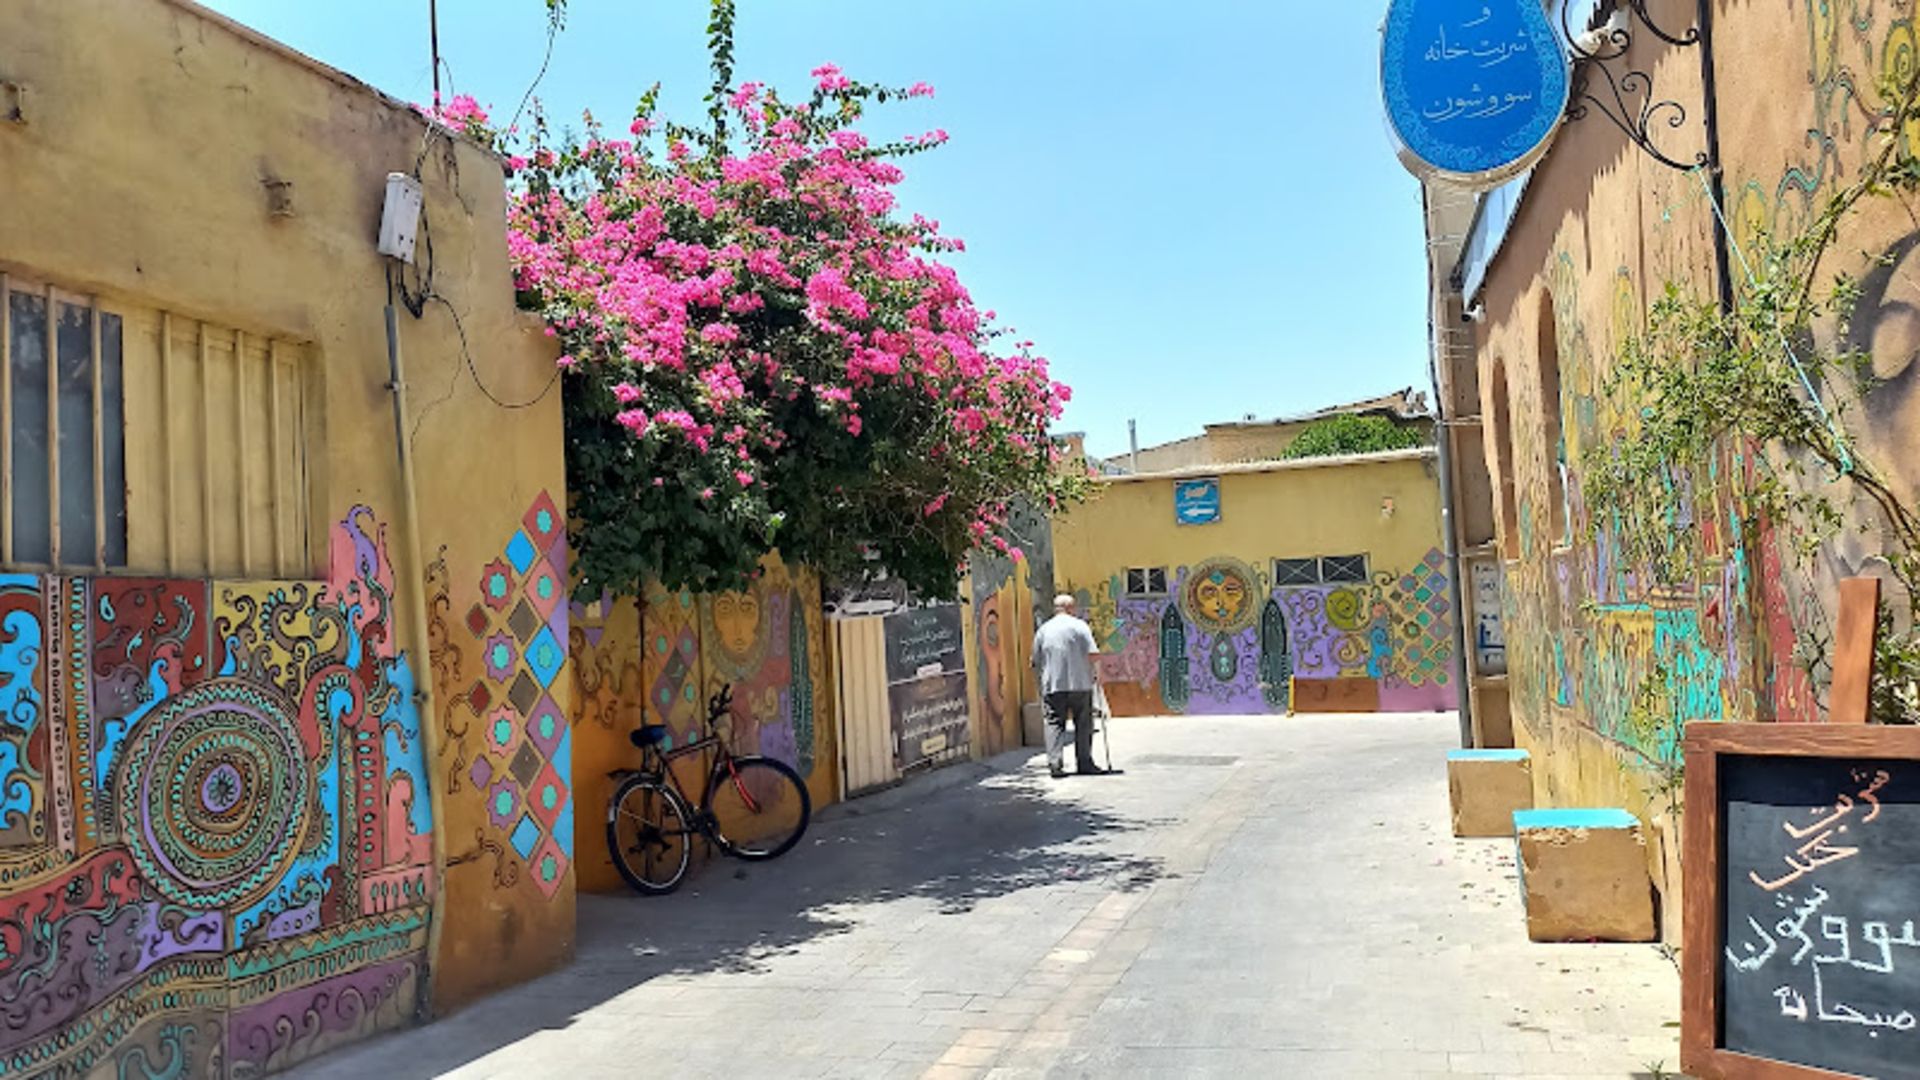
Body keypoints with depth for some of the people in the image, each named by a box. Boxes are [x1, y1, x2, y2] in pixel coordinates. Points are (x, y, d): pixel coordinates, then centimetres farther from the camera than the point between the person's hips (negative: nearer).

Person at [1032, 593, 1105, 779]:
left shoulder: (1043, 629, 11)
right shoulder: (1079, 625, 0)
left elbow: (1036, 663, 14)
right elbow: (1092, 654, -9)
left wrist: (1041, 684, 24)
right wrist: (1092, 673, 8)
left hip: (1052, 686, 3)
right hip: (1080, 683, -3)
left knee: (1054, 724, 1)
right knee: (1083, 724, 6)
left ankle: (1055, 764, -9)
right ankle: (1084, 763, 7)